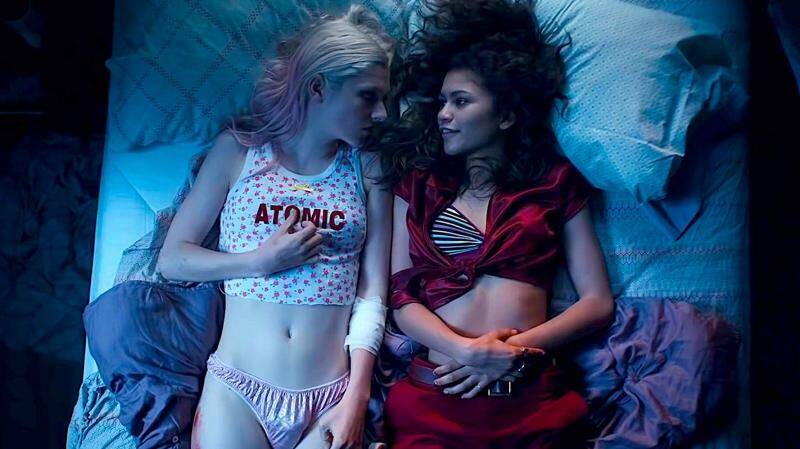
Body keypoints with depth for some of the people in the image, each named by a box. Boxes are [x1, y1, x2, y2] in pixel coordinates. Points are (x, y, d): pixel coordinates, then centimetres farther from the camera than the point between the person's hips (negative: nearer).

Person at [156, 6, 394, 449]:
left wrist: (356, 397, -10)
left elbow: (372, 292, -3)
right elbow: (172, 258, 0)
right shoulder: (238, 149, -1)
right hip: (237, 392, -1)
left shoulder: (369, 168, 1)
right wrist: (262, 261, -13)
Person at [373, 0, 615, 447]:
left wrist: (513, 349, -9)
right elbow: (401, 296, 4)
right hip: (434, 397, 1)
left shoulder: (555, 180, 10)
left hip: (534, 398, 0)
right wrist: (467, 350, -13)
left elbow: (598, 303, 5)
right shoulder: (418, 182, 12)